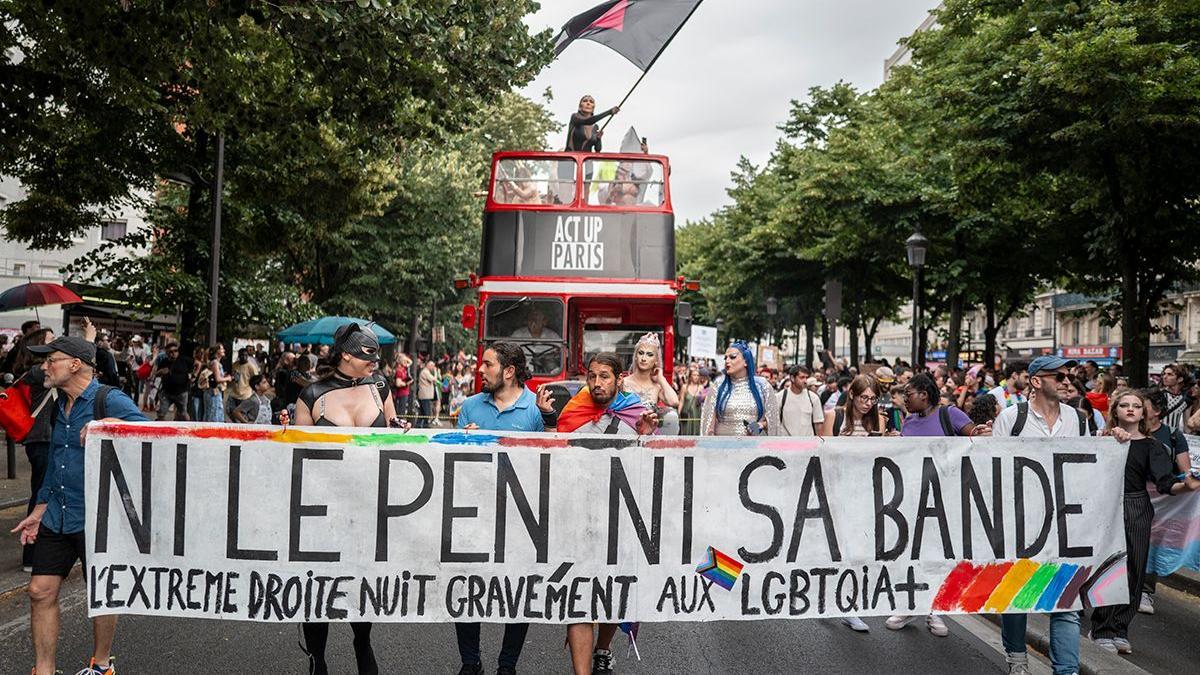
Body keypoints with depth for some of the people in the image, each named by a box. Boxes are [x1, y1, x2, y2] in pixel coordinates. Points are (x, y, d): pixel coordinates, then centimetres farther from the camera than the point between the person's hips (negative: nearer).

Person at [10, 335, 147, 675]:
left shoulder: (109, 400, -14)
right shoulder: (60, 405, 10)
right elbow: (55, 460, 20)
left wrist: (111, 426, -38)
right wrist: (40, 509, 19)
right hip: (56, 517, 7)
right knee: (40, 592, 7)